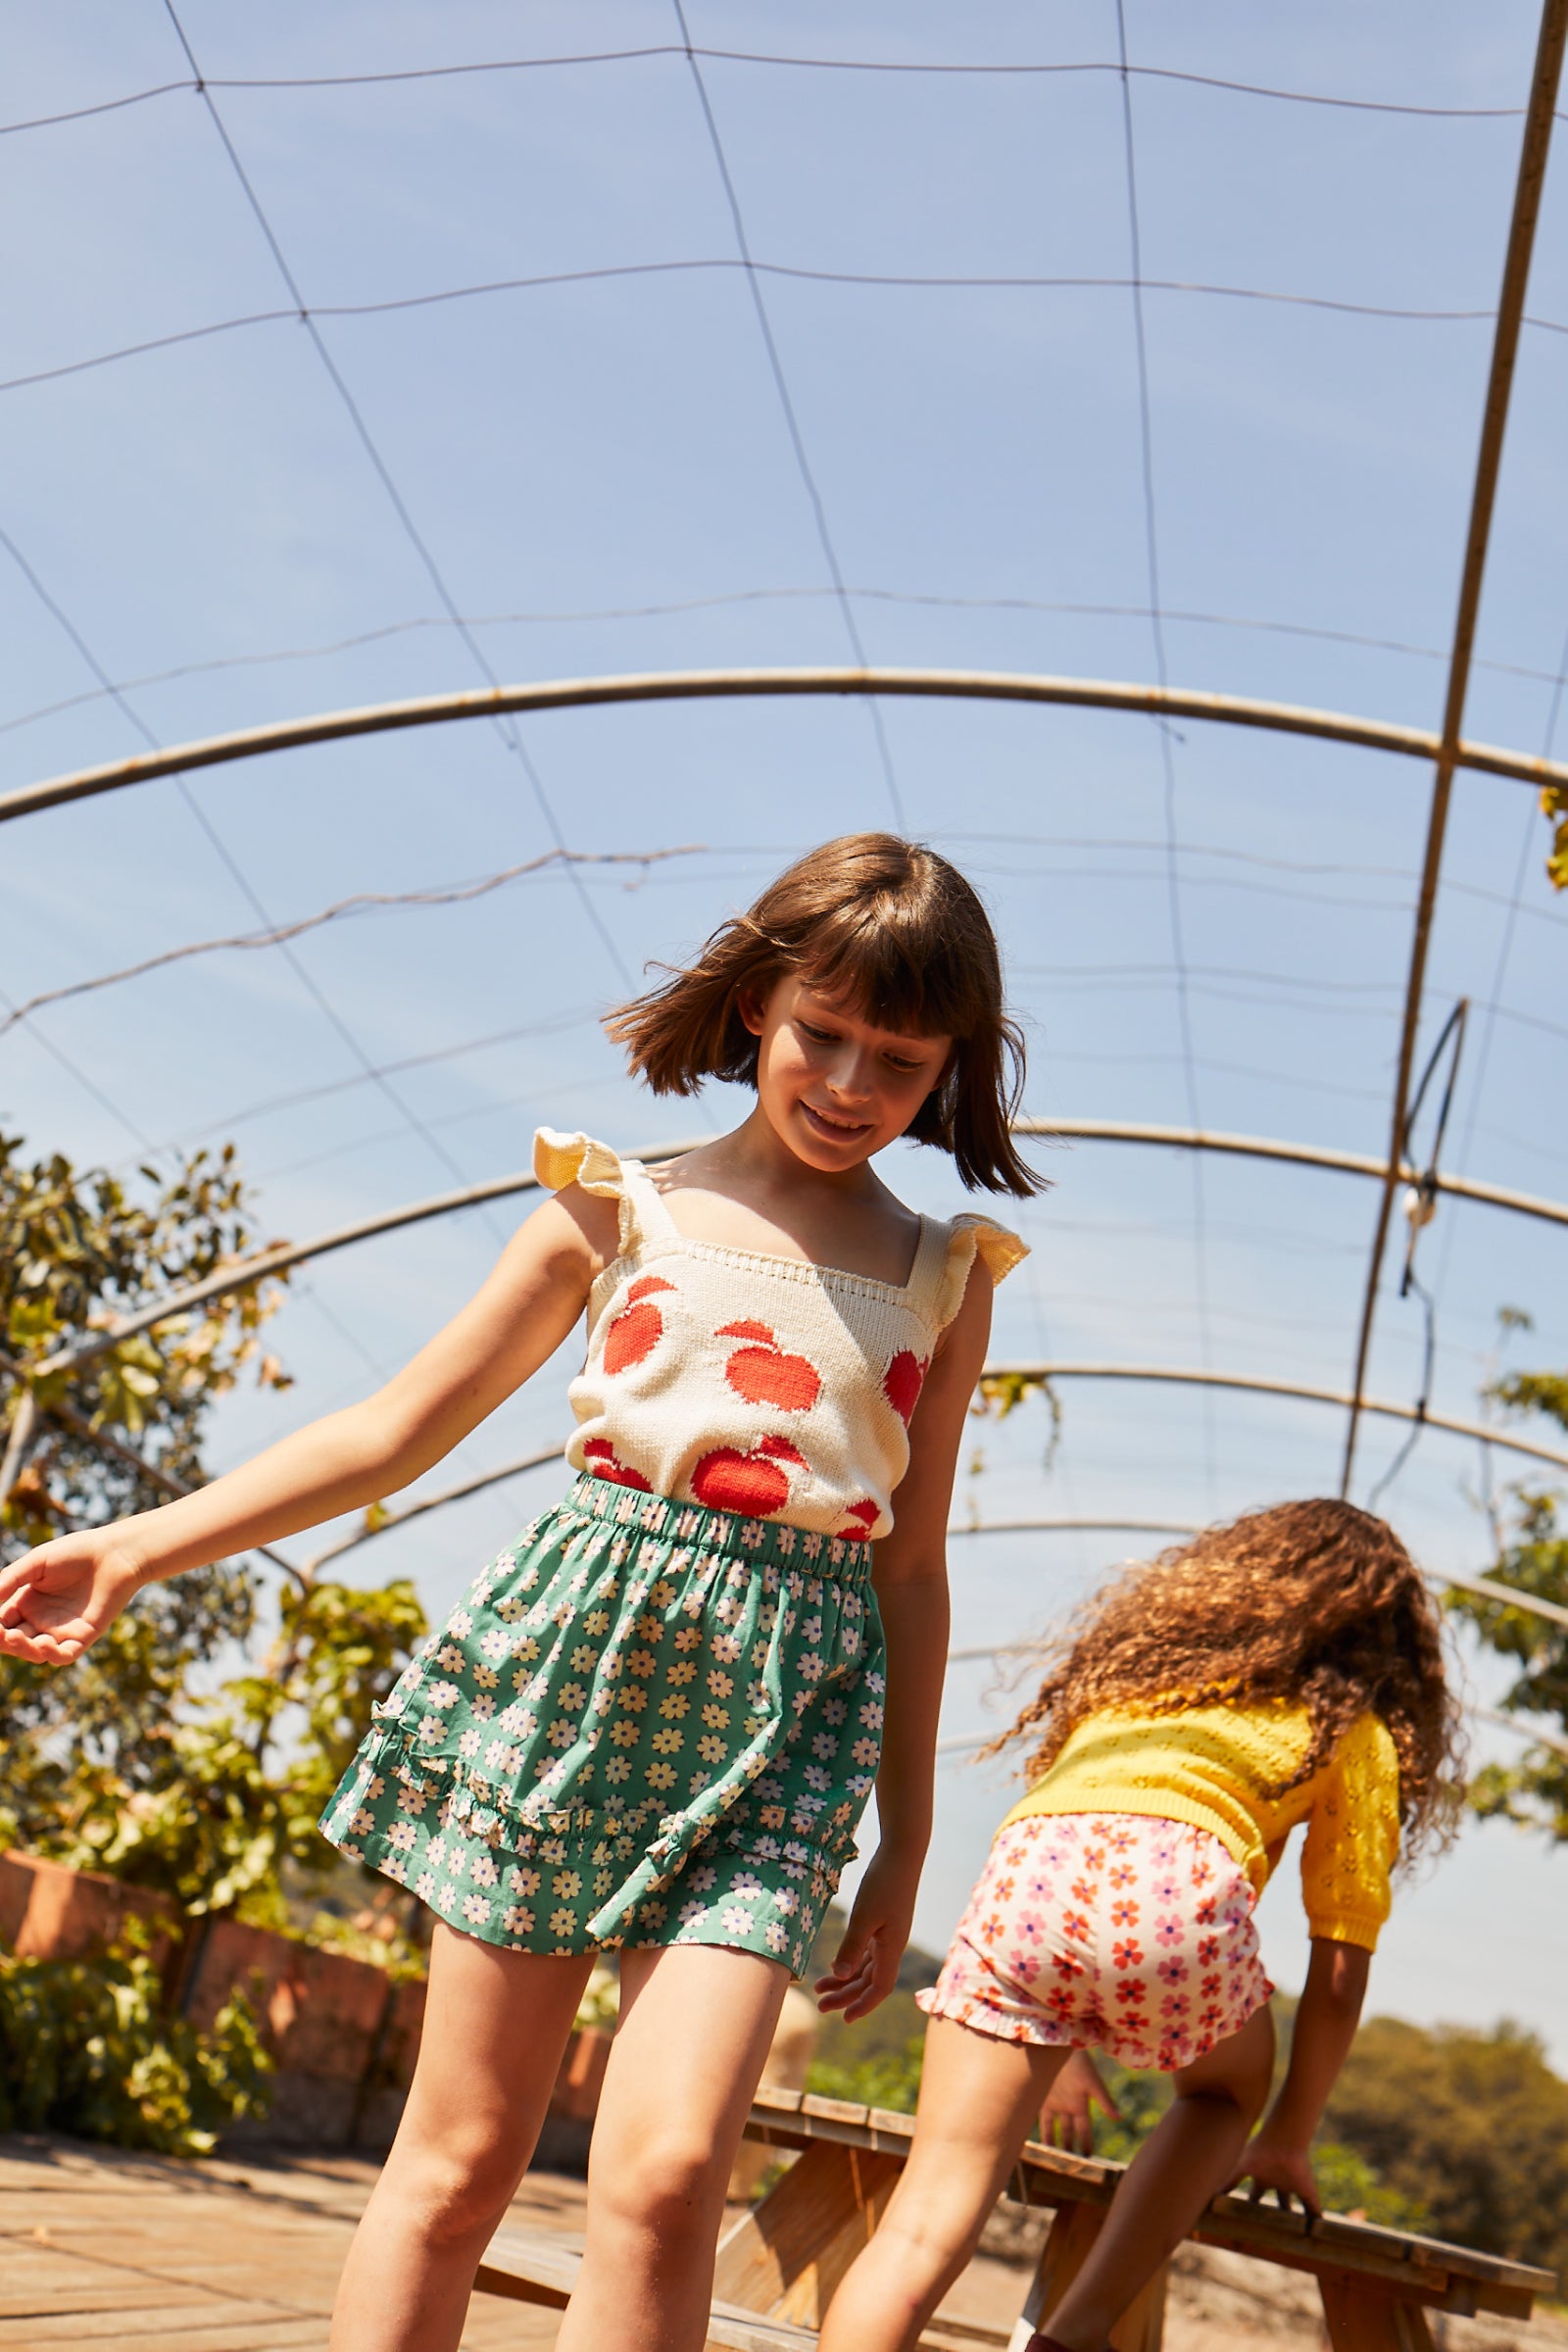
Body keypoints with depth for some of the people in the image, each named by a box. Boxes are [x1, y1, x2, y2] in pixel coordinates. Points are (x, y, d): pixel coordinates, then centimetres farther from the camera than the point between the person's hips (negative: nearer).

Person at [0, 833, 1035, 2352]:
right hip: (578, 1644, 0)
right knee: (459, 2158, 3)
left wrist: (906, 1835, 14)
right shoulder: (622, 1207, 7)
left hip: (784, 1706, 0)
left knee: (666, 2170, -15)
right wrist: (141, 1545, 3)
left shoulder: (946, 1279, 10)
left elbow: (912, 1564, 14)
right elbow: (396, 1430, 9)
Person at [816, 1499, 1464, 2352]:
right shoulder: (1358, 1733, 27)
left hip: (1025, 1869, 2)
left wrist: (1052, 2052, 49)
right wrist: (1289, 2140, 38)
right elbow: (1338, 1978, 23)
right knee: (1230, 2087, 30)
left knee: (926, 2222, -1)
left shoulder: (1144, 1650, 39)